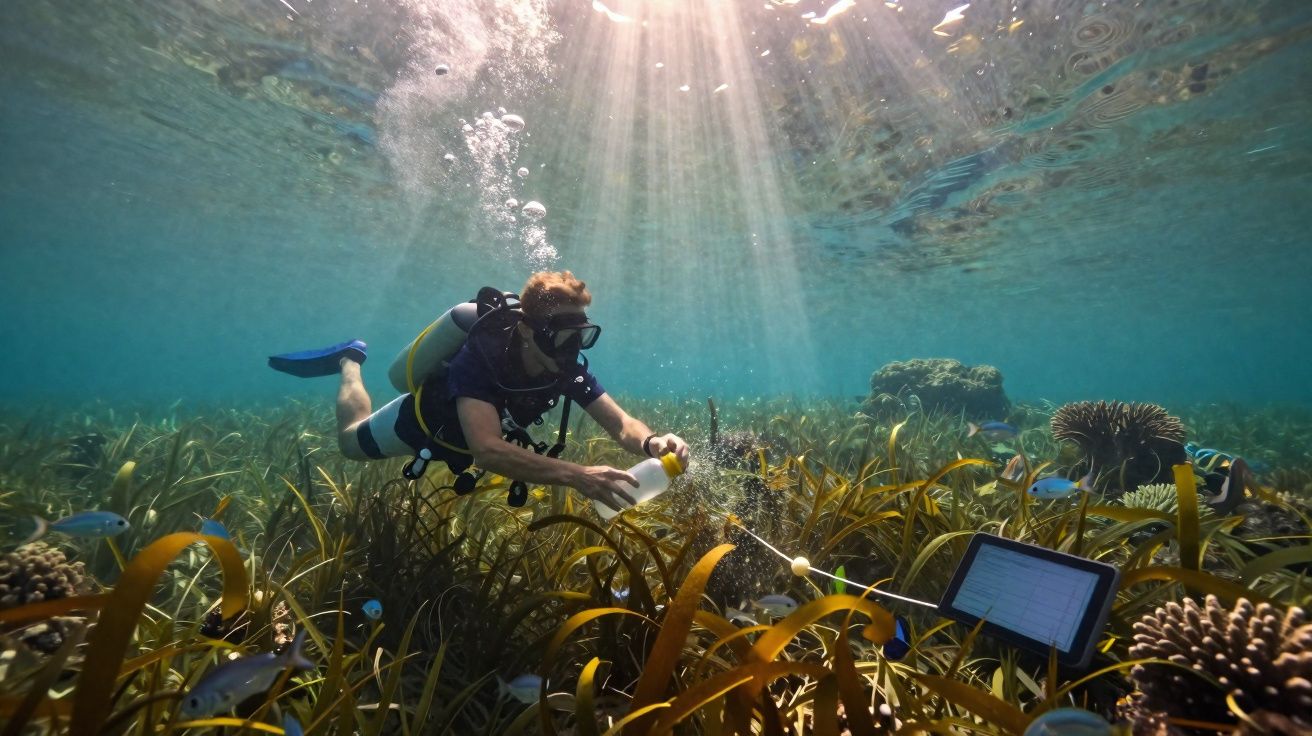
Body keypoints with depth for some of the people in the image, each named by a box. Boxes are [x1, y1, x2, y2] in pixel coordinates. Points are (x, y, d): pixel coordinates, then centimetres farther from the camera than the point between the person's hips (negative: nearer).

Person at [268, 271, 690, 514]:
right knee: (351, 442, 22)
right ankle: (350, 362, 42)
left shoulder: (568, 368, -29)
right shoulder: (482, 357, -47)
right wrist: (576, 475, -71)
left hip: (470, 430, 5)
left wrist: (652, 442, -55)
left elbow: (620, 423, -31)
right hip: (425, 421, -5)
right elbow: (487, 451, -59)